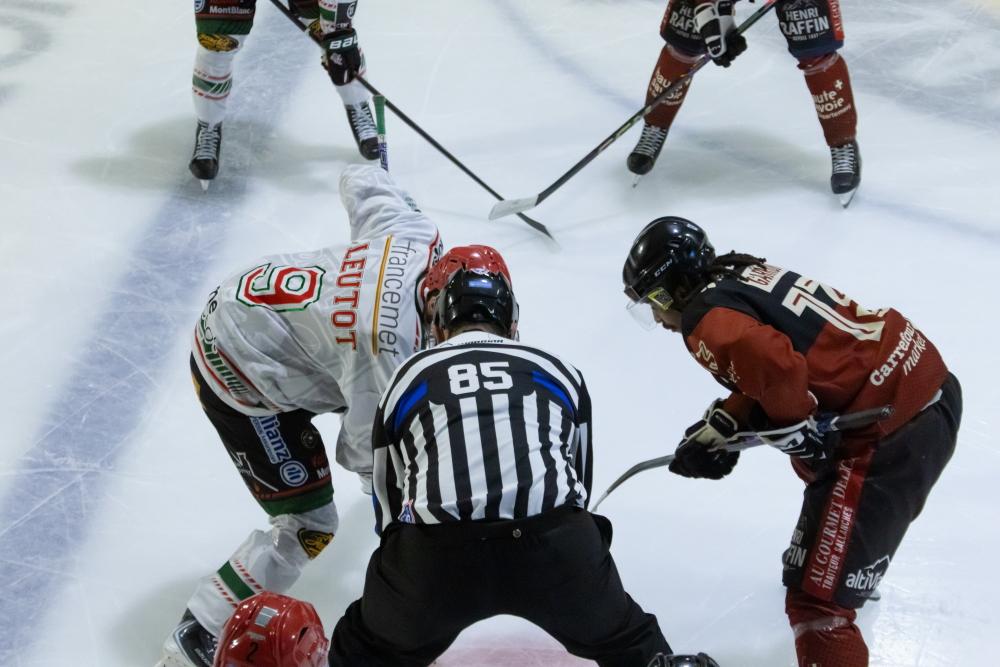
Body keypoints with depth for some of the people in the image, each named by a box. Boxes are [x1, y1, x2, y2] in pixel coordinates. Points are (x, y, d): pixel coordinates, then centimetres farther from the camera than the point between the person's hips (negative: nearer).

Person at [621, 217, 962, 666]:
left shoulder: (708, 319, -13)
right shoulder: (743, 277, 14)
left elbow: (775, 367, -31)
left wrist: (799, 439, -15)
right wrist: (720, 427, 13)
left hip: (892, 431, -11)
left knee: (817, 594, -9)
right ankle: (857, 574, 68)